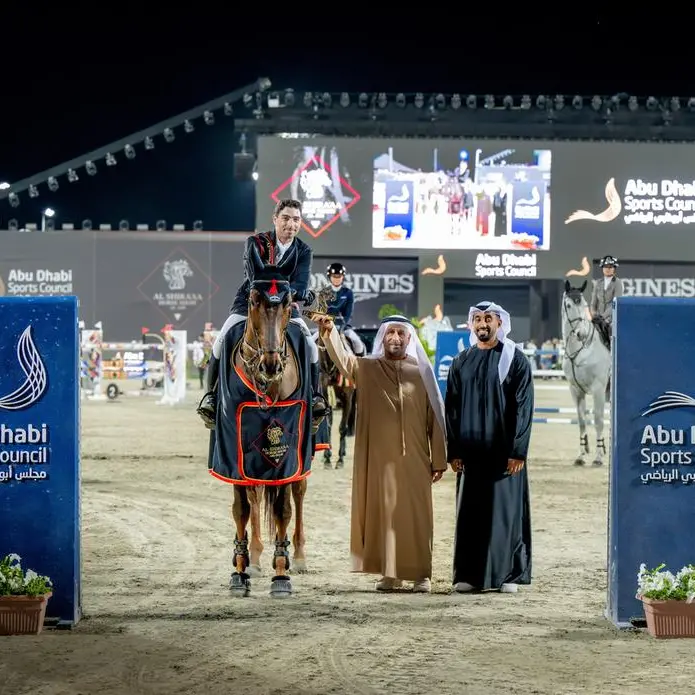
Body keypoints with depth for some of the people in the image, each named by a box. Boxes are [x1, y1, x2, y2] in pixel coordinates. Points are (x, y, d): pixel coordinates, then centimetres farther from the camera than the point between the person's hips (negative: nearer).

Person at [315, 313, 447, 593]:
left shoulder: (421, 372, 4)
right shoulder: (366, 368, 5)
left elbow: (435, 417, 4)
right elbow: (341, 358, -15)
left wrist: (439, 459, 0)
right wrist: (329, 332, -35)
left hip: (414, 459, -1)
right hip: (378, 458, 1)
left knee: (416, 515, 0)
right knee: (382, 513, 3)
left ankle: (421, 574, 5)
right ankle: (390, 573, 10)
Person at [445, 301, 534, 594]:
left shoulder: (515, 360, 0)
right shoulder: (461, 362, 10)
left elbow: (524, 406, -4)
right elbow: (451, 407, 9)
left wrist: (518, 451, -11)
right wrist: (453, 450, 1)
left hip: (504, 450, -3)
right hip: (471, 450, 3)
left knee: (507, 510, -1)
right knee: (470, 512, 2)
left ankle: (508, 574, 5)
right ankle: (470, 575, 7)